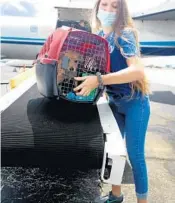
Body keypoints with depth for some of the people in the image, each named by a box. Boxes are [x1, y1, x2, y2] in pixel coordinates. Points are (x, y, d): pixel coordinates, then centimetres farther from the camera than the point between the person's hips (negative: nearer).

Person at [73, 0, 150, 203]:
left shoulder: (125, 34, -18)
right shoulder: (97, 36, 2)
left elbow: (137, 71, -32)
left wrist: (98, 80, -41)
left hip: (134, 102, -6)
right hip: (114, 102, 7)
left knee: (134, 154, 1)